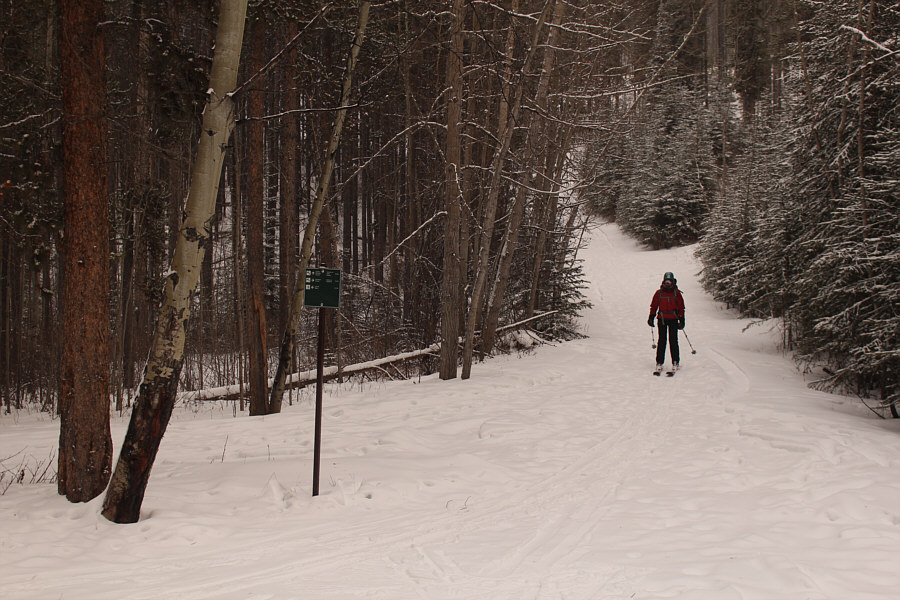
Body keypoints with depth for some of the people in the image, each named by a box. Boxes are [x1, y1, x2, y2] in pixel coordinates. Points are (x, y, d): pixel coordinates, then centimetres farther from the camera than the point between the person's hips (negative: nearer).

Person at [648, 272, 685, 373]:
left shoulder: (677, 293, 5)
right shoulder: (659, 293, 7)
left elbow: (681, 307, 8)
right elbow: (654, 306, 12)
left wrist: (681, 320, 2)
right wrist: (651, 318, 5)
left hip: (673, 319, -1)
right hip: (662, 319, 1)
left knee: (673, 341, -1)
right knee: (662, 341, -1)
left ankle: (675, 362, 5)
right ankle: (659, 362, 2)